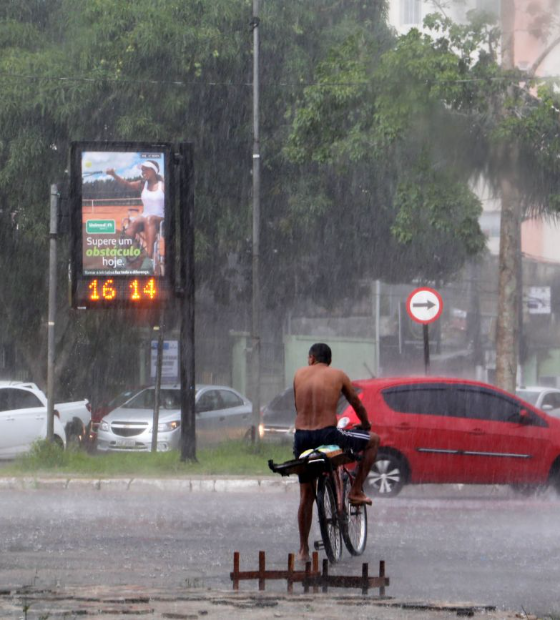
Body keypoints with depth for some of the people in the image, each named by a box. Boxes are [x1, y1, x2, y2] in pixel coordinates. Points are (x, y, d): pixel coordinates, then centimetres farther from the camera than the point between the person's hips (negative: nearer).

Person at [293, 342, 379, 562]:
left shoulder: (299, 375, 14)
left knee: (306, 494, 16)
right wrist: (366, 426, 38)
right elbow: (357, 405, 19)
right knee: (372, 440, 20)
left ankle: (303, 550, 17)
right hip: (327, 434, -3)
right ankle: (356, 490, 19)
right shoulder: (338, 376, 8)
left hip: (301, 437, 3)